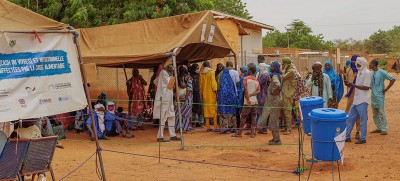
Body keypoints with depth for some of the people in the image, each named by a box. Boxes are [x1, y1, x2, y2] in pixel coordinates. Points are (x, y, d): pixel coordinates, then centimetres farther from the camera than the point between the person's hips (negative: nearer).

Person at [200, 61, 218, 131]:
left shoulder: (201, 73, 6)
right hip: (211, 93, -4)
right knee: (213, 109, -1)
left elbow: (201, 84, 12)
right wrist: (215, 91, -9)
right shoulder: (211, 72, -7)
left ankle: (208, 126, 7)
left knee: (206, 109, 8)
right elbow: (213, 82, -12)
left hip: (205, 94, 4)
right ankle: (215, 126, -6)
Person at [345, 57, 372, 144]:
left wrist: (354, 85, -18)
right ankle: (347, 136, 17)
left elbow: (366, 87, -19)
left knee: (363, 120, 0)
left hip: (362, 101, -9)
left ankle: (363, 138, 9)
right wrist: (351, 84, 1)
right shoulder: (359, 72, 14)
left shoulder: (367, 73, -13)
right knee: (350, 118, 10)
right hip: (356, 100, 9)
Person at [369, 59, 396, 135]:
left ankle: (384, 129, -1)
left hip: (379, 96, -8)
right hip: (373, 96, 8)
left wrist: (386, 89, -12)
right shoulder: (371, 73, 10)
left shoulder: (381, 72, -11)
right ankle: (379, 128, 21)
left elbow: (393, 79, -13)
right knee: (375, 113, 11)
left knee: (381, 113, -6)